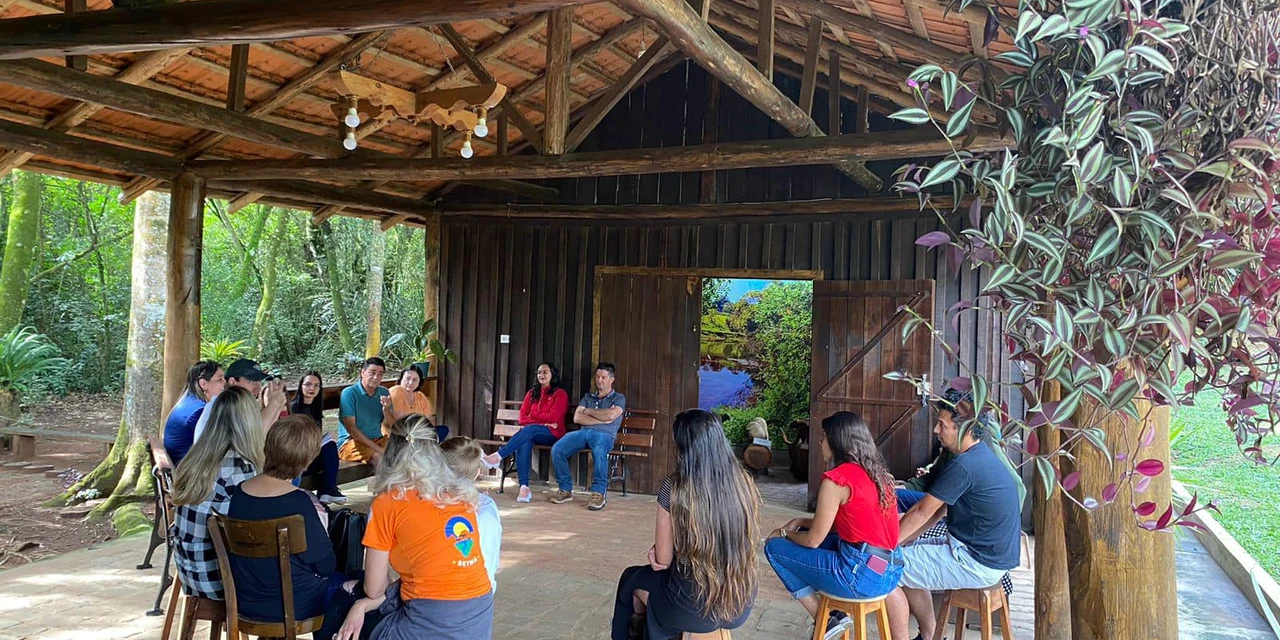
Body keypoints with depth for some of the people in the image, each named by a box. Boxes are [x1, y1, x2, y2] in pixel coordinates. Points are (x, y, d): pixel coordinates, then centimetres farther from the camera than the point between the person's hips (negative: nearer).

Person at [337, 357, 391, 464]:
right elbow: (351, 429, -16)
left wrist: (387, 409, -16)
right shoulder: (349, 393, -9)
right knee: (378, 457, -32)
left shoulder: (384, 393, 6)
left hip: (377, 439, 5)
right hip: (350, 442, -5)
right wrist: (379, 449, -23)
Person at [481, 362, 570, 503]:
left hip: (552, 434, -3)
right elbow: (523, 417, 9)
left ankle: (498, 457, -42)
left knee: (529, 430, -35)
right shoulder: (532, 393, 20)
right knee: (525, 441, -34)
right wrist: (542, 422, -8)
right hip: (531, 433, 3)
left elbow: (553, 418, -8)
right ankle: (524, 487, -43)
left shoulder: (560, 394, 5)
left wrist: (532, 415, 0)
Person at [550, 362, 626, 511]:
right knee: (557, 449, -24)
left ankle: (599, 493, -28)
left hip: (604, 434, -4)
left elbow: (610, 416, -8)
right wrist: (601, 419, 0)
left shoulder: (619, 398, 14)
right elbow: (577, 418, 10)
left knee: (599, 452, -41)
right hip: (583, 432, 4)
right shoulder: (588, 397, 27)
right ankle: (566, 489, -10)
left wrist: (588, 411, 5)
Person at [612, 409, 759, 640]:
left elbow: (662, 559, -8)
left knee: (632, 579, 26)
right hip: (741, 605, 5)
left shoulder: (674, 488, -18)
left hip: (693, 609, -5)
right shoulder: (744, 483, -6)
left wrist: (659, 551, 14)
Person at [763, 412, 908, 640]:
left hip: (862, 576, -9)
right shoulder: (876, 471, 10)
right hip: (890, 571, 9)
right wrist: (801, 522, 18)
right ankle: (835, 612, 19)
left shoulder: (836, 479, -15)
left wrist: (784, 533, 12)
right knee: (804, 534, 24)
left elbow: (813, 540, -7)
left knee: (774, 548, 5)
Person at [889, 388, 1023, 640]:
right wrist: (905, 538, 9)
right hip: (990, 553, 10)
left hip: (977, 563, -10)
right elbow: (939, 508, 13)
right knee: (909, 553, 20)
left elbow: (922, 512, -15)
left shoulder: (964, 466, -24)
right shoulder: (981, 455, 8)